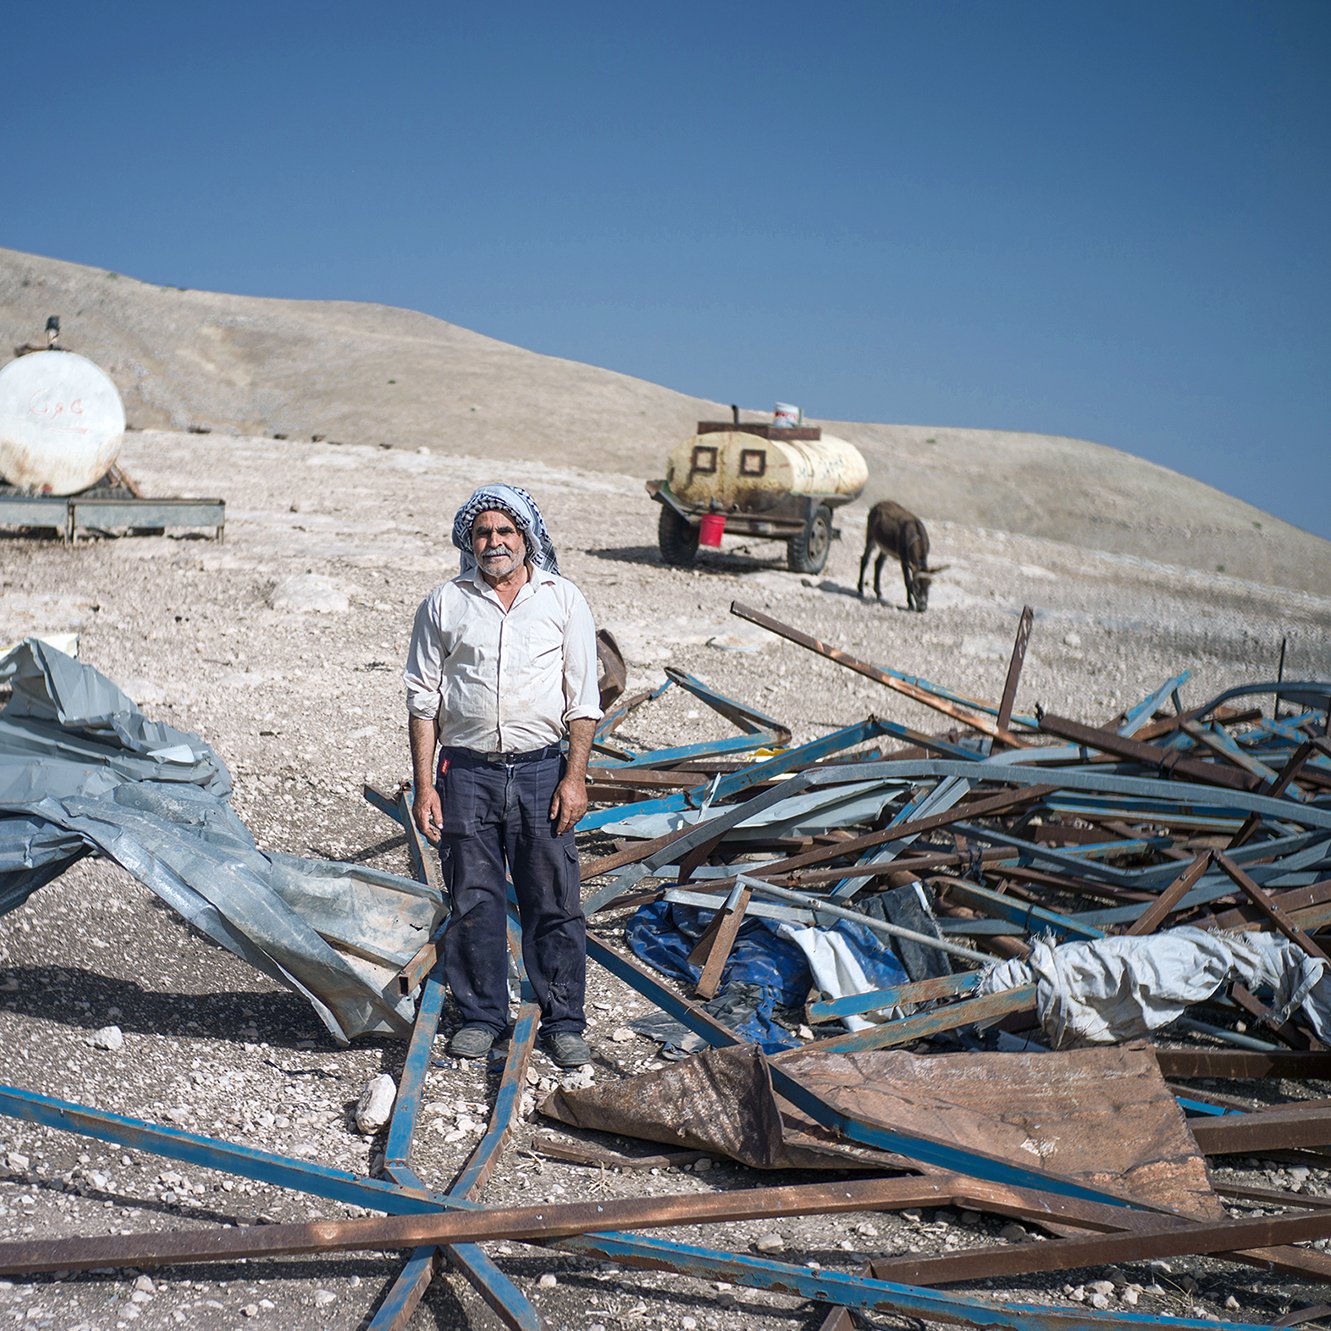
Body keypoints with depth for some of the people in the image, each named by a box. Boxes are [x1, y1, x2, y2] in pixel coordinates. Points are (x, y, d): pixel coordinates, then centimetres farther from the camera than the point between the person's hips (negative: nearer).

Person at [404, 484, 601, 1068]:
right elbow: (423, 700, 5)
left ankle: (563, 1020, 14)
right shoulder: (444, 604, 5)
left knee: (556, 903, 2)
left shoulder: (563, 599, 5)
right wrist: (424, 785, -1)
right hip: (466, 772, 1)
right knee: (473, 902, 6)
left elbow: (583, 698, 4)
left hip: (541, 769, 0)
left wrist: (575, 776, -4)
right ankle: (481, 1015, 21)